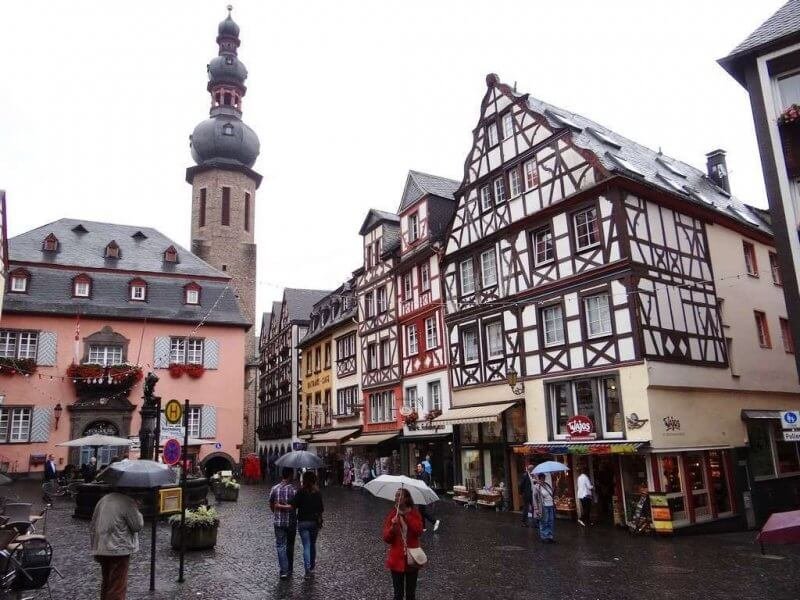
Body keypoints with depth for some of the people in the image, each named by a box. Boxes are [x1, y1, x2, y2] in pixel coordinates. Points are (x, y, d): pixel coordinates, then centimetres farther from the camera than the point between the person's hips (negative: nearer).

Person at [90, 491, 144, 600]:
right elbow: (138, 525, -12)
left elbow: (92, 528, 13)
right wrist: (136, 510, 2)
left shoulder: (103, 500, 7)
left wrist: (95, 548, 20)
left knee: (106, 583, 22)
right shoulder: (127, 502, -17)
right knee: (118, 586, -1)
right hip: (119, 550, -8)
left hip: (101, 550, 8)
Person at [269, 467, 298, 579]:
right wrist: (286, 507, -4)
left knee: (280, 546, 5)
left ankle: (284, 570, -6)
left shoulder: (274, 488, -5)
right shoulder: (293, 489, -14)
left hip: (278, 522, 1)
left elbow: (271, 505, 6)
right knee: (290, 546, 16)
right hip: (291, 522, -1)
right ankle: (289, 569, 27)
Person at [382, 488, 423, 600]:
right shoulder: (392, 514, -4)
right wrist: (393, 527, -25)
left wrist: (408, 515, -21)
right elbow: (386, 538, -6)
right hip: (397, 559, 0)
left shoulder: (415, 514, -4)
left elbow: (419, 532, -20)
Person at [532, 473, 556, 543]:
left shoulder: (548, 485, 8)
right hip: (543, 507, -6)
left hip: (551, 506, 6)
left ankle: (550, 536, 19)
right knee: (544, 523, 0)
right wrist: (536, 509, -13)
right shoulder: (536, 487, -10)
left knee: (551, 522, 9)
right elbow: (535, 498, -9)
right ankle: (544, 537, 11)